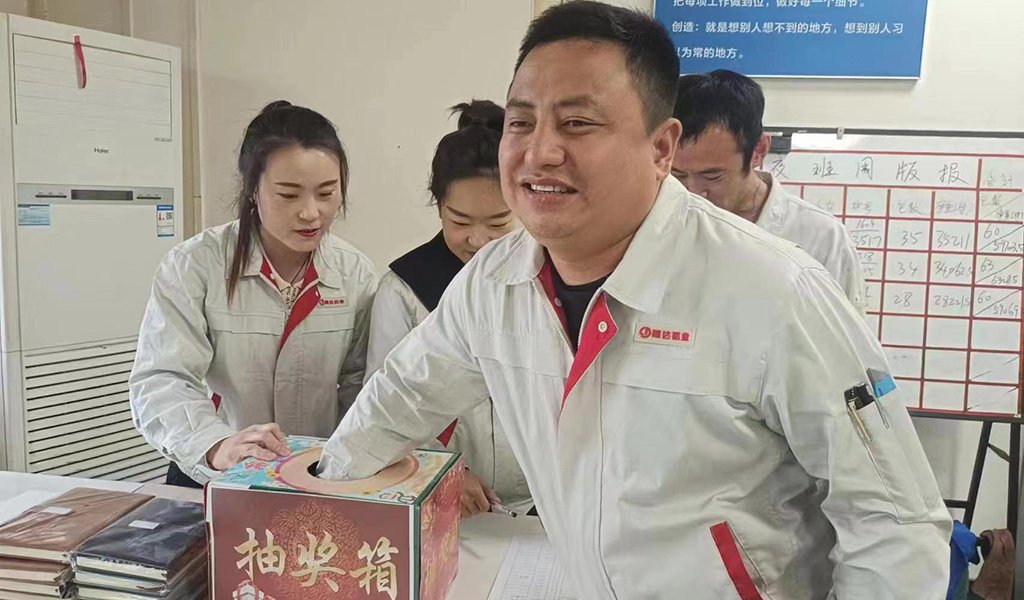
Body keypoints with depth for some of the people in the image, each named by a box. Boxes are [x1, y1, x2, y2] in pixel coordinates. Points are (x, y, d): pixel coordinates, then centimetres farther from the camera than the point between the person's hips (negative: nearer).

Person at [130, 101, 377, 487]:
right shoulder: (194, 266, -7)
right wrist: (216, 447, -32)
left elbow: (358, 384, 8)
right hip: (212, 484, -1)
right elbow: (160, 382, -14)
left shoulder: (356, 273, 1)